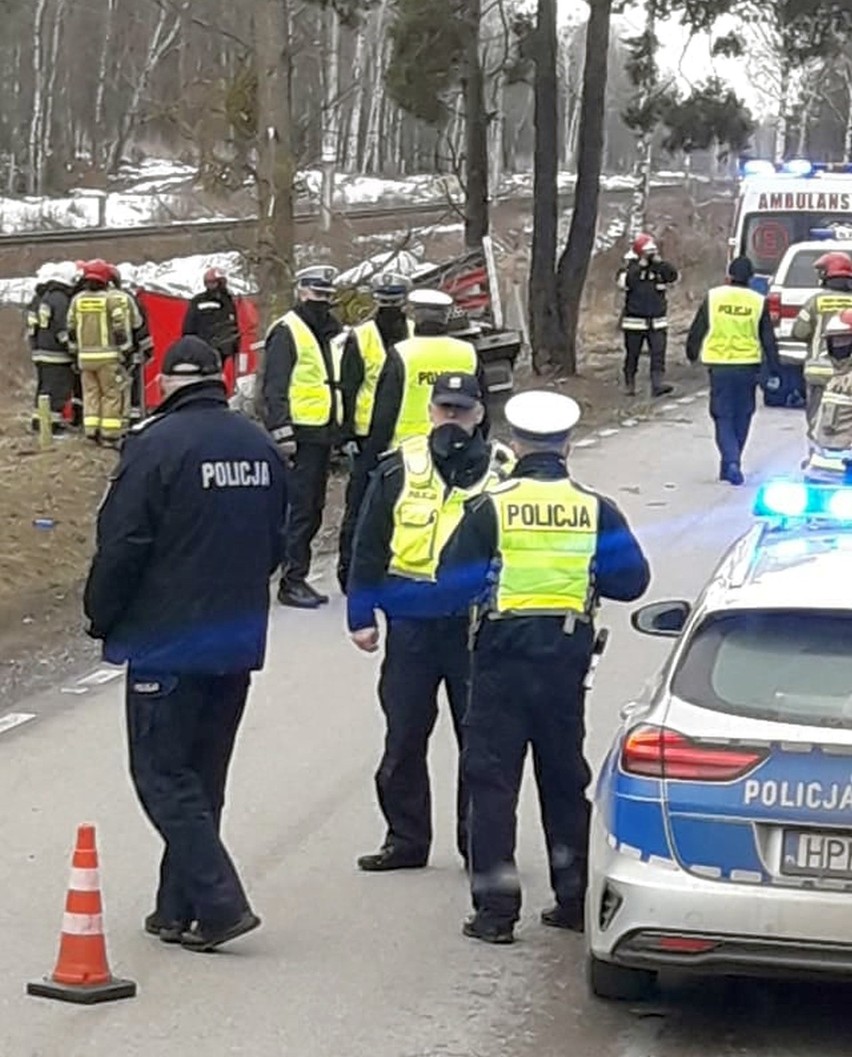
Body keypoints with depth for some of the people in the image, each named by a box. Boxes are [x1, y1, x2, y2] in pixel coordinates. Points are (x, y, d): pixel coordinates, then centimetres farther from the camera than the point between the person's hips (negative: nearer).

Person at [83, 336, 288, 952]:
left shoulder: (156, 444, -15)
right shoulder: (260, 447, 6)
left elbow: (121, 546, -15)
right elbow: (275, 544, 15)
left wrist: (102, 619, -1)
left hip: (167, 641, -7)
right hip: (241, 640, 7)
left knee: (163, 774, 0)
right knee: (204, 775, 14)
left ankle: (220, 902, -10)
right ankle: (179, 909, 19)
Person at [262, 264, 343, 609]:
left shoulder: (331, 334, 19)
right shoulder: (287, 332, -9)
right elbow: (274, 388, -14)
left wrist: (342, 428, 25)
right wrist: (282, 433, -19)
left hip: (324, 434, 9)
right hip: (301, 434, -9)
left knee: (313, 510, 11)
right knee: (299, 509, -9)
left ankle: (297, 577, 17)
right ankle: (292, 582, -5)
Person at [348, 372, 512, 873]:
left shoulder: (502, 474, 0)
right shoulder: (399, 470, 2)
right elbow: (369, 546, 6)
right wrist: (362, 616, 4)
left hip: (476, 626, -1)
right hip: (412, 626, 1)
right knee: (404, 738, 7)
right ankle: (406, 839, 18)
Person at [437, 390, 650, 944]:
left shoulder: (492, 506, -7)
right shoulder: (596, 510, 0)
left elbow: (453, 582, -7)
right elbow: (631, 580, 4)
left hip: (503, 654, -3)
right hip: (567, 658, 3)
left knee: (493, 779, 1)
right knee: (565, 777, 15)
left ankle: (495, 909, -4)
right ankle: (574, 899, 21)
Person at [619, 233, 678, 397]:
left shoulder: (660, 268, 6)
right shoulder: (630, 268, -1)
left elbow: (674, 275, -12)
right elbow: (625, 282, -22)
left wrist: (658, 261, -17)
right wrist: (641, 264, -21)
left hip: (657, 322, 2)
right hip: (635, 321, -2)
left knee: (658, 354, -10)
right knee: (632, 355, 7)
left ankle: (658, 384, -16)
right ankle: (629, 385, 20)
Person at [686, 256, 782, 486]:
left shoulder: (713, 297, -1)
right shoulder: (758, 302, -1)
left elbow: (696, 331, 5)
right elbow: (769, 340, 2)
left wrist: (692, 354, 24)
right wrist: (774, 372, 8)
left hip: (719, 366, -1)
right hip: (748, 365, 1)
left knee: (723, 417, 3)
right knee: (742, 417, 15)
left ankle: (731, 462, -16)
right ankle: (730, 465, 21)